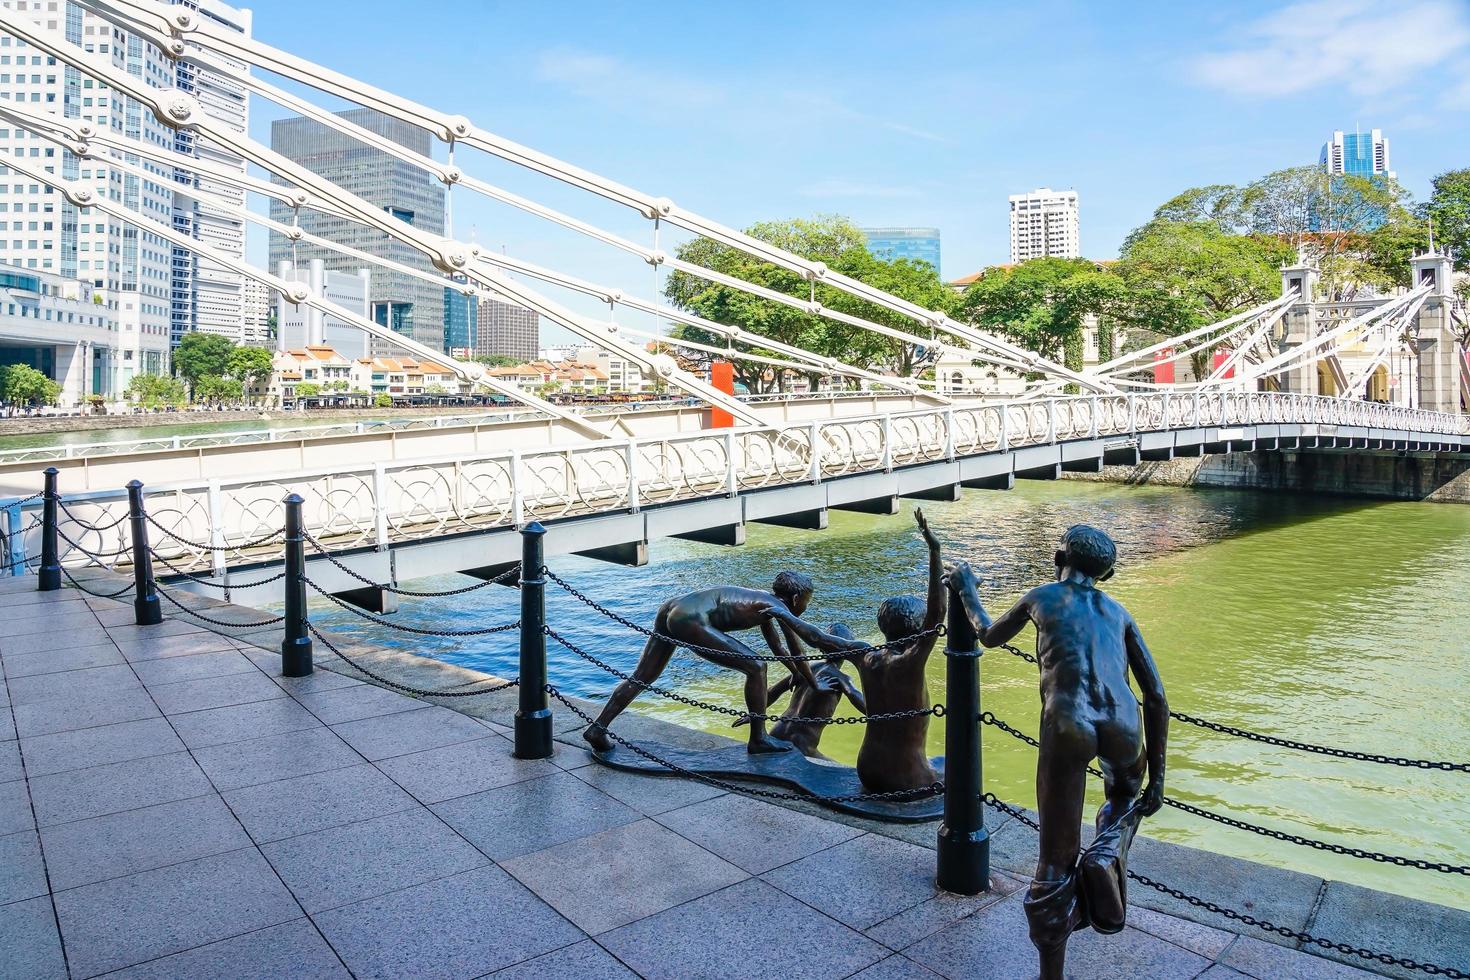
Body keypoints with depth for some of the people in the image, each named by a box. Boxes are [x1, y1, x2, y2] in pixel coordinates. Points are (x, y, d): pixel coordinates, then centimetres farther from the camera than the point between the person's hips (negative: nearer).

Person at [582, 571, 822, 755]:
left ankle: (598, 728, 15)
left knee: (641, 678, 16)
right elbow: (798, 654, 11)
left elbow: (777, 648, 41)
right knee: (756, 667, -3)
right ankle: (758, 740, 7)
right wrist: (815, 685, 25)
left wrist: (797, 674, 51)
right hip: (689, 620, -9)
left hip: (670, 609, 9)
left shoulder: (763, 601, 28)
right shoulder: (779, 609, 4)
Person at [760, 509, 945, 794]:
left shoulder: (865, 656, -4)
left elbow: (818, 638, 7)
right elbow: (937, 615, -31)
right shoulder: (910, 663, -23)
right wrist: (934, 552, -33)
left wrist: (785, 615, 24)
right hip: (905, 780, -6)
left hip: (868, 772, 7)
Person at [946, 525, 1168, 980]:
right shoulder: (1117, 611, 24)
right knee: (1126, 795, 37)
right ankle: (1103, 860, 10)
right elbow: (1156, 696, 17)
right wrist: (1156, 776, 22)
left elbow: (988, 635, 36)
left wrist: (967, 593, 53)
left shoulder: (1041, 597, 19)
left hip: (1066, 725, -2)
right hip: (1122, 726, 2)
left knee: (1055, 865, 11)